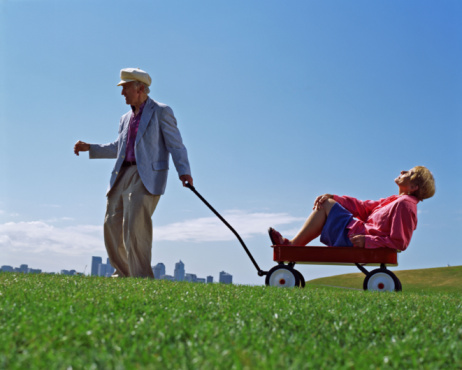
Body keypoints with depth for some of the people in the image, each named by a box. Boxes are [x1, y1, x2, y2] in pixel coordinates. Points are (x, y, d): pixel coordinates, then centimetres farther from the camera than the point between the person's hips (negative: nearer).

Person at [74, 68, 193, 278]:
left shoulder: (161, 112, 1)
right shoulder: (126, 118, 22)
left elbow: (175, 145, -6)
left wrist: (184, 171, -19)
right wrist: (89, 148, 22)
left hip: (146, 177, -7)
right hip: (123, 175, 8)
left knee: (135, 225, -17)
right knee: (112, 225, 6)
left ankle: (141, 277, -9)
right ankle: (123, 274, 20)